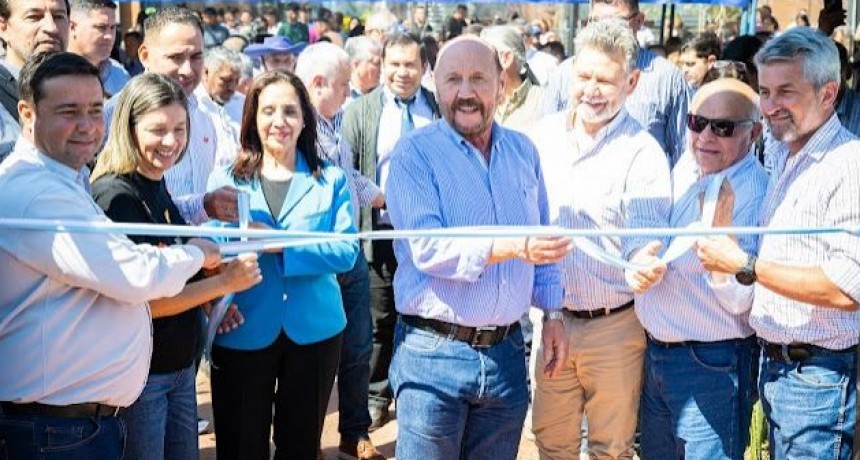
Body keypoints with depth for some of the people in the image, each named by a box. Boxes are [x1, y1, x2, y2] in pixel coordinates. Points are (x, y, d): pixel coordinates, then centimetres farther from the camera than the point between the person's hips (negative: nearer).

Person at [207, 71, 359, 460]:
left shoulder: (331, 179, 1)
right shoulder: (225, 180, 2)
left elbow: (347, 251, -11)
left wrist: (282, 246, -22)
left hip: (314, 332, 0)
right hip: (241, 334, 0)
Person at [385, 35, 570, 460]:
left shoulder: (523, 150, 7)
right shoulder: (414, 152, -9)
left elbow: (541, 239, 15)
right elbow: (428, 248, -21)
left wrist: (553, 312, 9)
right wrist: (512, 247, -32)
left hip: (507, 351, 5)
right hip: (434, 352, -4)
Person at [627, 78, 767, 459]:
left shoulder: (760, 197, -19)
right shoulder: (684, 170, 3)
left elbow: (741, 301, -24)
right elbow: (649, 235, 16)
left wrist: (720, 226, -34)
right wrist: (638, 263, -6)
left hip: (712, 367, -8)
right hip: (656, 355, 8)